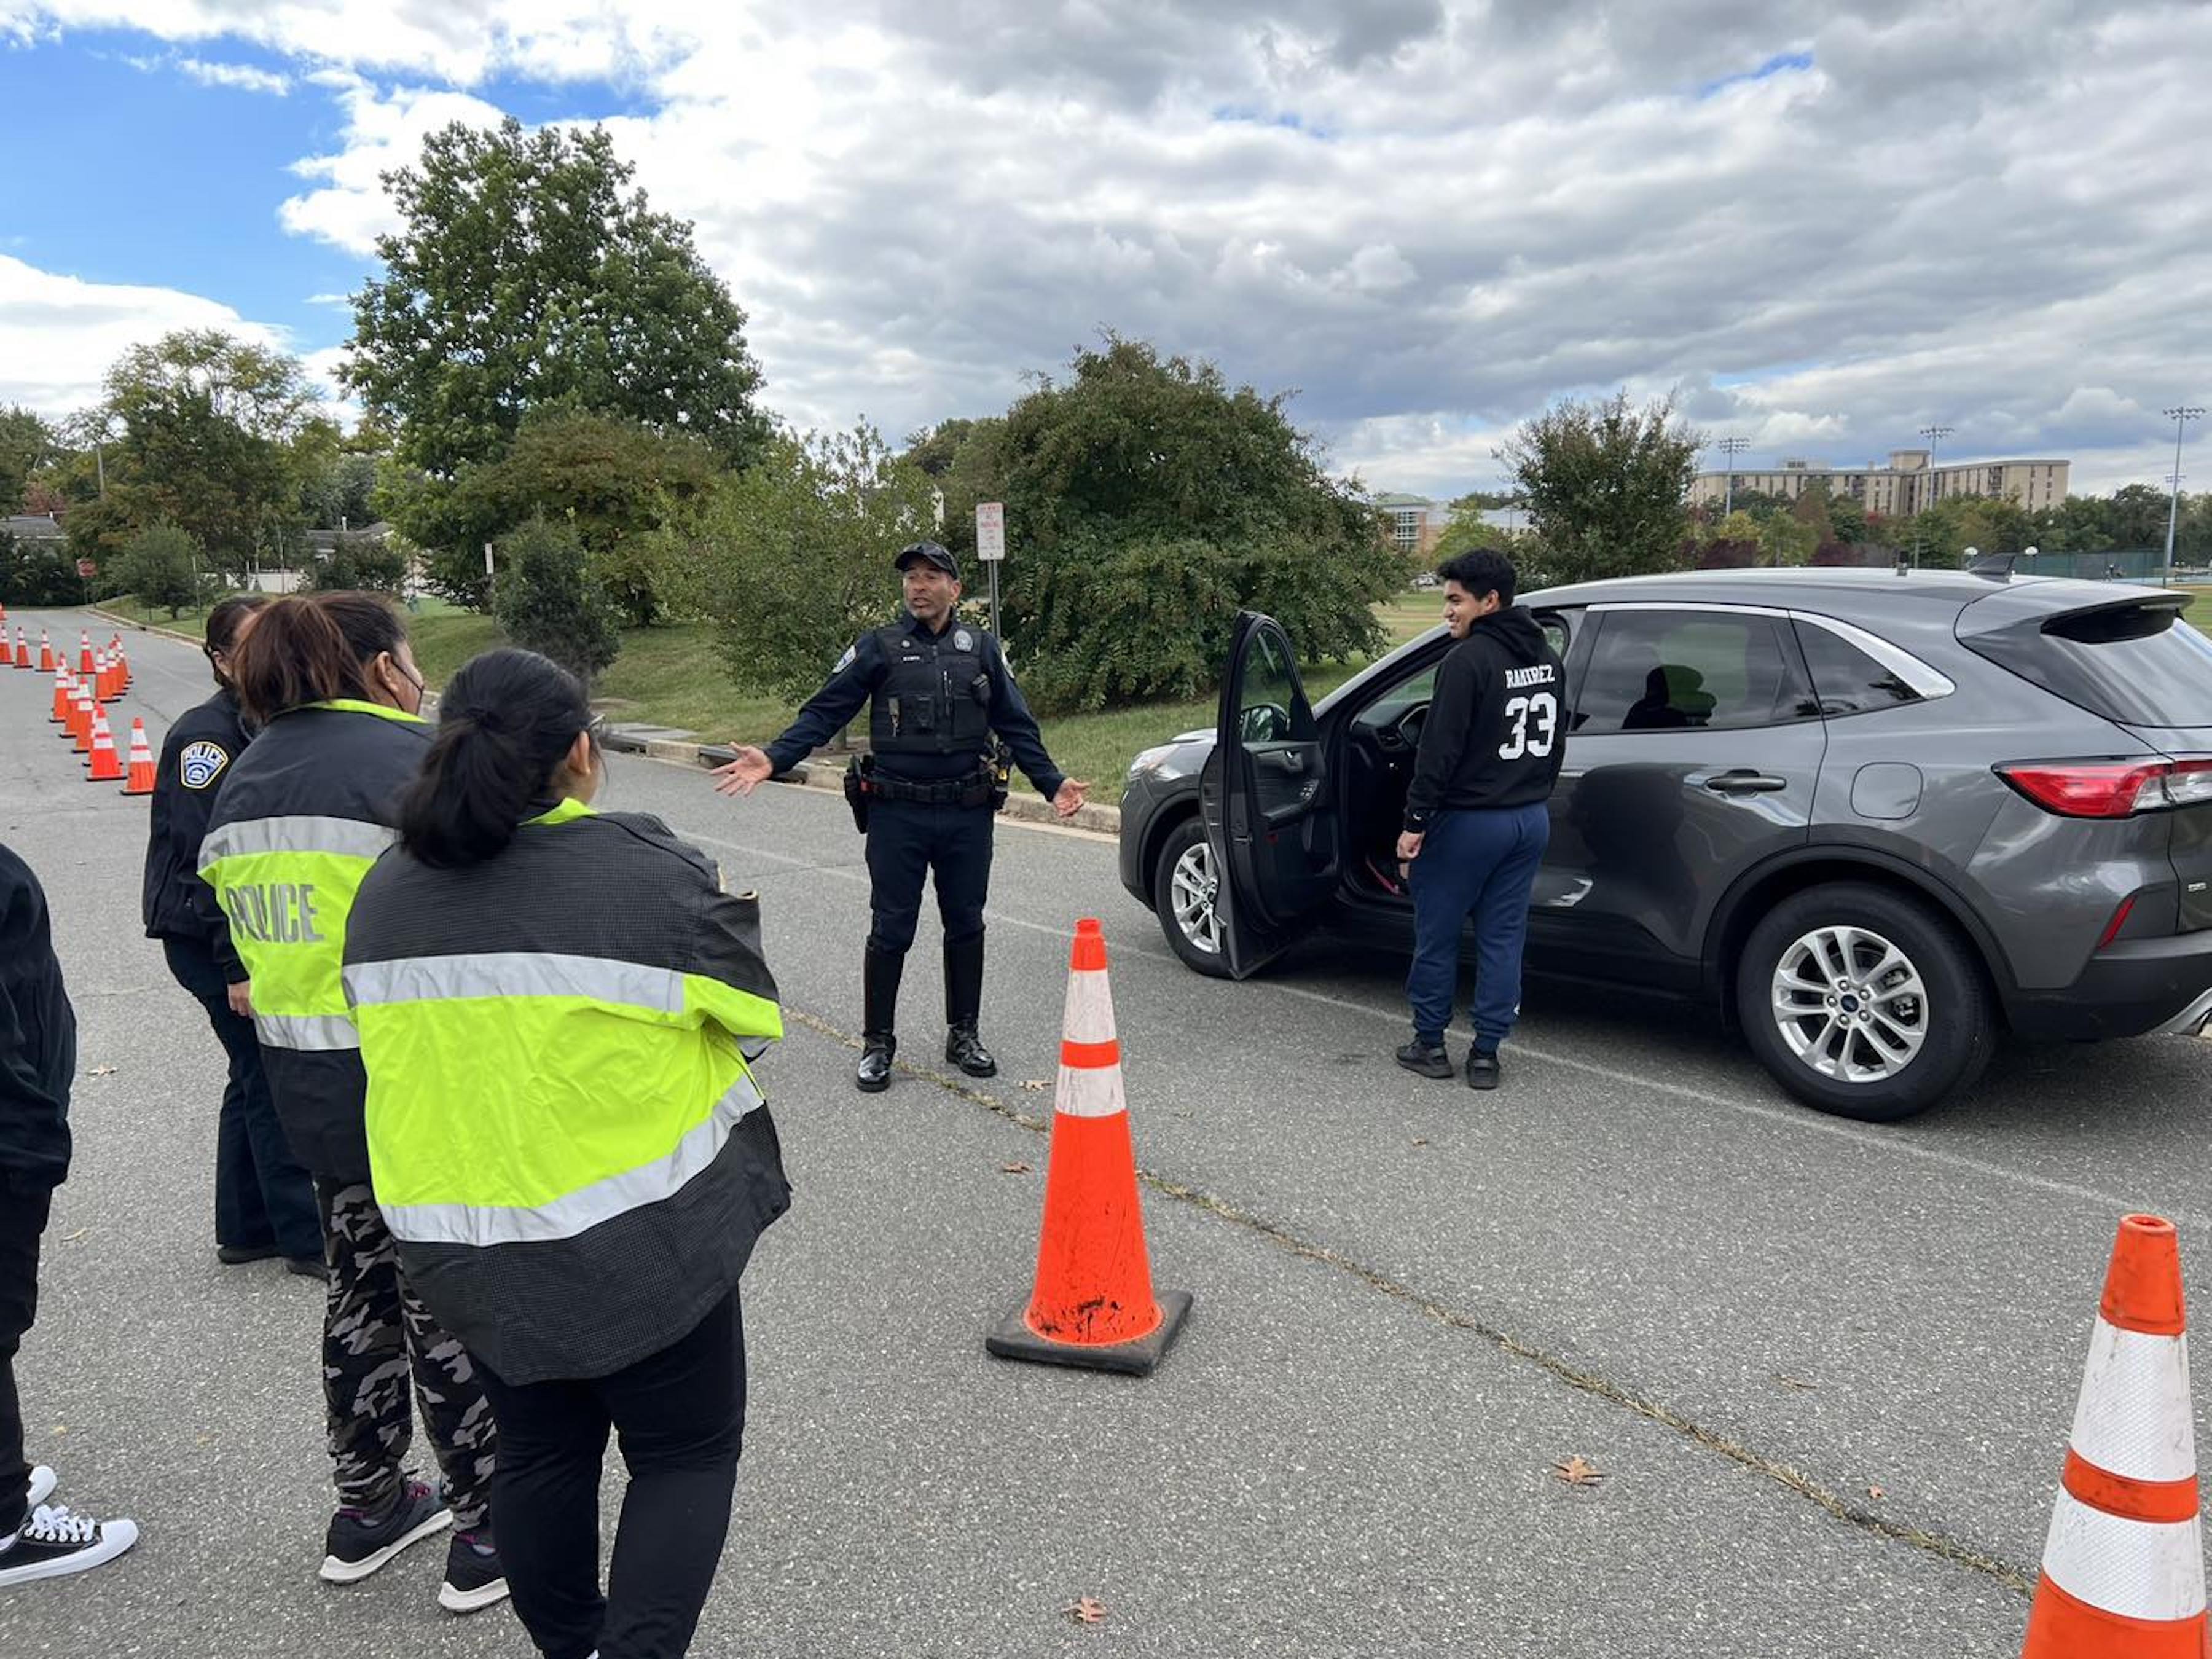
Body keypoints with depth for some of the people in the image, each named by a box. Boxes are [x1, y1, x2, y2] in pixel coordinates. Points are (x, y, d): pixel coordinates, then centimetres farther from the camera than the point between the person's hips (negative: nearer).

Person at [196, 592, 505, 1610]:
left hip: (305, 1085, 8)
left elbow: (250, 935, 12)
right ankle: (487, 1529, 21)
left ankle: (368, 1506, 37)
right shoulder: (408, 758, -16)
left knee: (362, 1291, 22)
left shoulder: (243, 777, 10)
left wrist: (296, 1019, 17)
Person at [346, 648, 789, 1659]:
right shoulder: (654, 874, -17)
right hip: (639, 1243, -5)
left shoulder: (386, 890, 0)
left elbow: (403, 1040, 12)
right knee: (686, 1456, 13)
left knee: (541, 1451, 23)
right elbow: (754, 1020, -5)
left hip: (464, 1253, 6)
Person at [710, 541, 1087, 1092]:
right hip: (897, 815, -2)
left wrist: (1052, 782, 5)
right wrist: (773, 759, -16)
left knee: (966, 927, 10)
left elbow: (1016, 725, 12)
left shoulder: (982, 649, 7)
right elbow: (824, 713, -3)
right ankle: (877, 1043, 16)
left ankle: (963, 1036, 25)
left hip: (968, 815, 2)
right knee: (891, 931, 3)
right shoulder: (877, 648, 1)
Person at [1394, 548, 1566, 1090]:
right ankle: (1486, 1053, 14)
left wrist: (1416, 821, -15)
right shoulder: (1547, 658, 10)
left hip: (1468, 821, -7)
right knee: (1503, 938, 10)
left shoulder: (1468, 660, -17)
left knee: (1436, 935, 8)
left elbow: (1441, 749, -19)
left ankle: (1429, 1044, 18)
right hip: (1532, 820, 8)